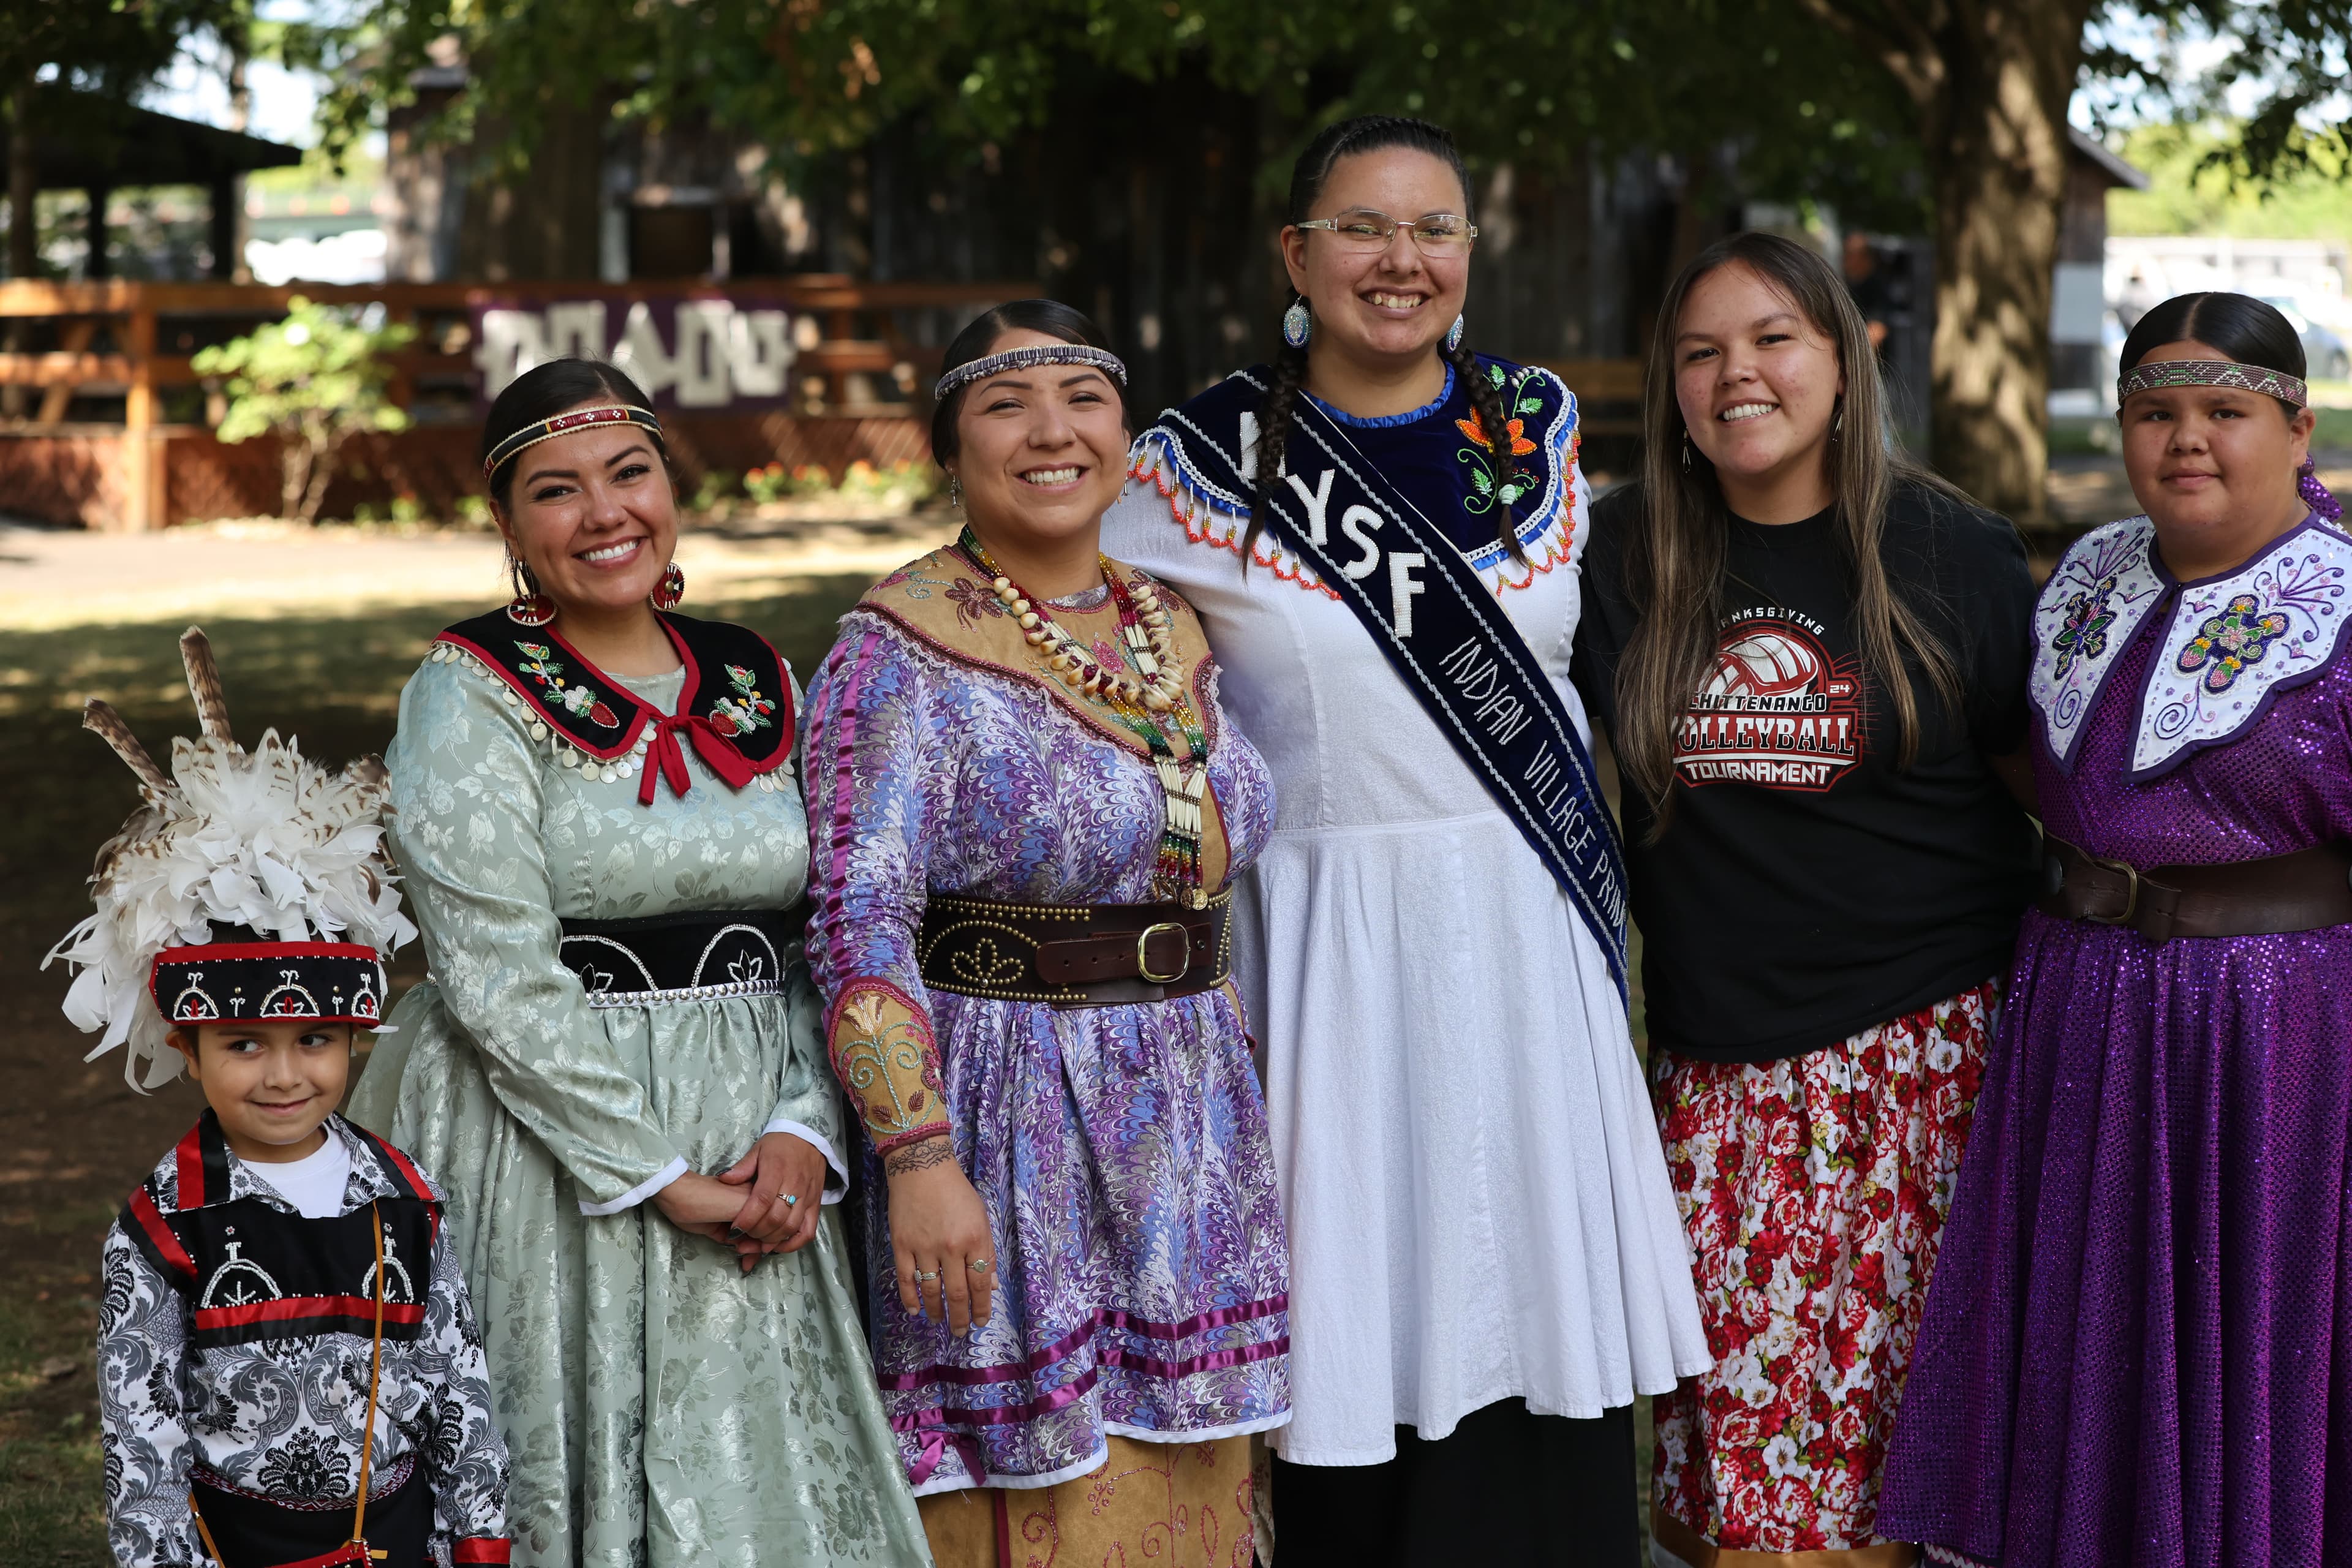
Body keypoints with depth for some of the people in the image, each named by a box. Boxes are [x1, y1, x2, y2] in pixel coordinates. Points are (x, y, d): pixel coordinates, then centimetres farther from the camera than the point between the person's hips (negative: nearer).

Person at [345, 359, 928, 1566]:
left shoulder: (753, 683, 9)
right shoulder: (471, 695, -6)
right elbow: (501, 981, -14)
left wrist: (804, 1128, -8)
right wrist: (657, 1177, -16)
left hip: (755, 1153, 5)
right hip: (550, 1141, -5)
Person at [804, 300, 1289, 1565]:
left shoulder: (1171, 631, 10)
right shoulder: (901, 652, -10)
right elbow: (860, 921, -17)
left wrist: (1224, 1093, 16)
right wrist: (920, 1156, -26)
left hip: (1193, 1124, 6)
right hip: (1006, 1138, -6)